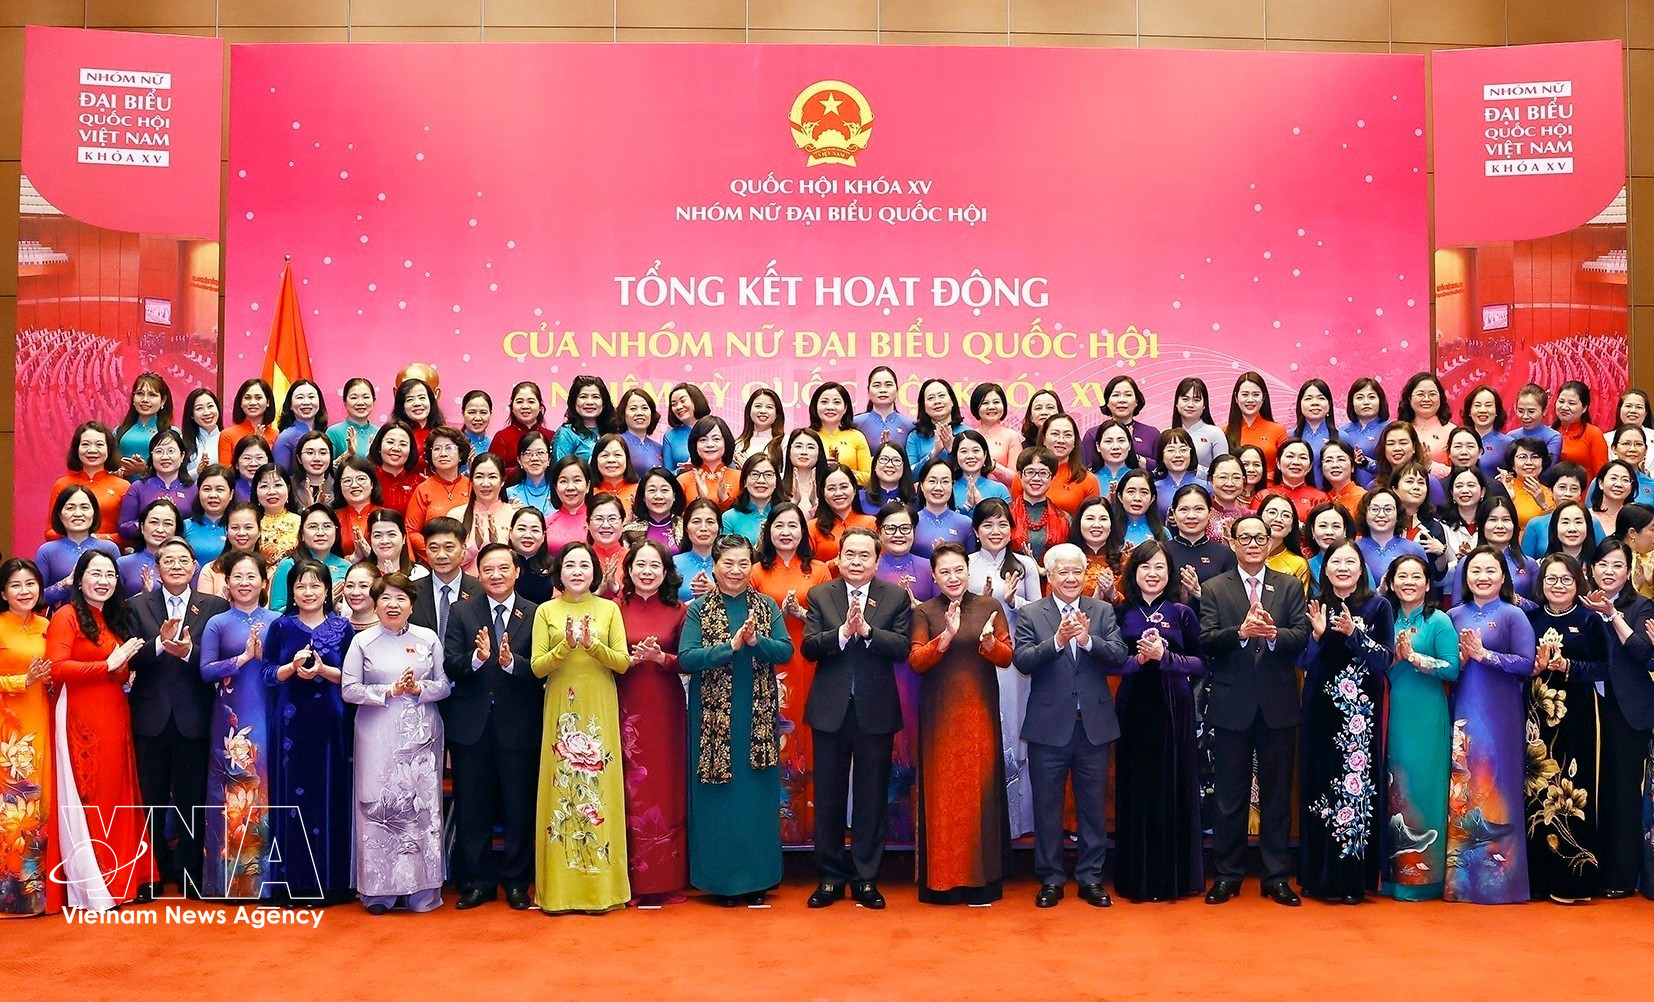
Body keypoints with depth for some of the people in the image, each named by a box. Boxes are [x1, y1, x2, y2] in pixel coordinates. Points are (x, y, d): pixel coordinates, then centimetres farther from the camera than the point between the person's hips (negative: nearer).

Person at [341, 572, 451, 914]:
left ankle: (421, 890, 10)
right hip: (378, 738, -1)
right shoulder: (363, 642, 3)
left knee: (423, 807, 1)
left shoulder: (428, 639, 6)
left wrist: (419, 689, -12)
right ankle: (379, 891, 9)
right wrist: (389, 691, -12)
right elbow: (349, 690, -3)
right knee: (378, 808, -1)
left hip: (421, 736, 1)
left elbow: (444, 685, 6)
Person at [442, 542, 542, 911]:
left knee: (519, 809, 7)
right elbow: (449, 666, -5)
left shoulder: (535, 614, -1)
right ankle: (477, 881, 21)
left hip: (519, 725, -1)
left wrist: (511, 662, -26)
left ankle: (516, 882, 20)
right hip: (471, 725, 2)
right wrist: (477, 658, -24)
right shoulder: (462, 612, 5)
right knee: (472, 809, 9)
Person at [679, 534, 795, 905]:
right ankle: (721, 879, 14)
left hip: (758, 714, 2)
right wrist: (731, 645, -20)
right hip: (714, 714, -2)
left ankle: (757, 877, 16)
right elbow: (686, 658, -10)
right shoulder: (699, 609, 1)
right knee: (718, 795, 3)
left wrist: (756, 640, -20)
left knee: (758, 794, 5)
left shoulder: (767, 606, 7)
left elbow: (786, 651, -2)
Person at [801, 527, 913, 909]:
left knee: (872, 798, 7)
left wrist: (867, 630, -22)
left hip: (876, 710, -1)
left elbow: (903, 647, -10)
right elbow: (808, 646, -8)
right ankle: (830, 876, 20)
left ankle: (866, 878, 19)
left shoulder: (896, 597, 2)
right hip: (830, 710, 1)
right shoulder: (820, 595, 3)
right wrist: (842, 632, -23)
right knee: (828, 796, 9)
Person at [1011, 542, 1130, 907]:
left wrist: (1088, 640, -24)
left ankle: (1090, 878, 22)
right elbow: (1022, 660, -13)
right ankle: (1051, 879, 20)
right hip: (1049, 726, -1)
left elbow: (1120, 655, -7)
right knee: (1047, 806, 7)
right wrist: (1058, 640, -26)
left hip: (1094, 725, 2)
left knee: (1093, 805, 10)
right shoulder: (1030, 614, 0)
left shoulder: (1103, 611, 6)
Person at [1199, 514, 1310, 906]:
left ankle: (1277, 876, 18)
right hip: (1231, 704, -1)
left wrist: (1274, 634, -24)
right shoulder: (1214, 589, 3)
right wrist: (1241, 632, -26)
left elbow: (1303, 635, -5)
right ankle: (1228, 874, 17)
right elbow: (1206, 639, -9)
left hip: (1278, 705, 1)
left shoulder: (1290, 587, 7)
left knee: (1277, 793, 8)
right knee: (1231, 795, 7)